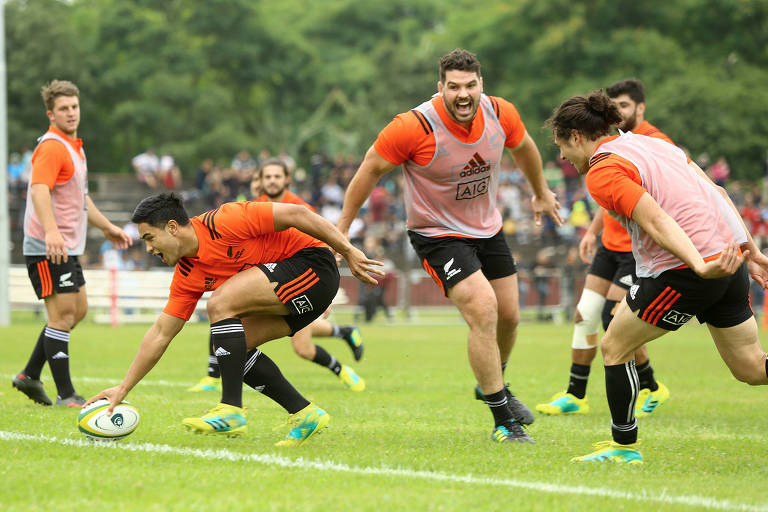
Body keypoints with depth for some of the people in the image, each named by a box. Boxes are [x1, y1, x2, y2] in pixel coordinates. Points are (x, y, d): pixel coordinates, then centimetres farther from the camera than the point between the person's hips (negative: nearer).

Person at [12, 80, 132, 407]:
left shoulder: (73, 147, 18)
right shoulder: (52, 147, -15)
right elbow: (39, 190, -31)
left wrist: (107, 227, 33)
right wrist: (51, 231, -45)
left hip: (67, 246, 10)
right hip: (48, 246, -10)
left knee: (78, 309, 16)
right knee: (62, 313, -10)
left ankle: (29, 376, 22)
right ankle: (66, 396, -7)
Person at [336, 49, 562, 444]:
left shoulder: (501, 114, -12)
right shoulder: (414, 127, -27)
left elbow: (522, 147, 11)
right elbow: (371, 169, -14)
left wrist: (541, 193, 26)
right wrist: (341, 228, -9)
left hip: (487, 229, 6)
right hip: (437, 233, -6)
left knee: (509, 315, 11)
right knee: (483, 310, -21)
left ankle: (494, 385, 44)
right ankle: (503, 422, -11)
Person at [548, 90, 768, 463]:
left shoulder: (601, 173, -6)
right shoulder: (648, 142, 20)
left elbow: (656, 220, -21)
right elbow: (716, 193, 17)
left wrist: (701, 267, -31)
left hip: (685, 272, -8)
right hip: (729, 258, 8)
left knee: (614, 348, 9)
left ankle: (624, 446, 15)